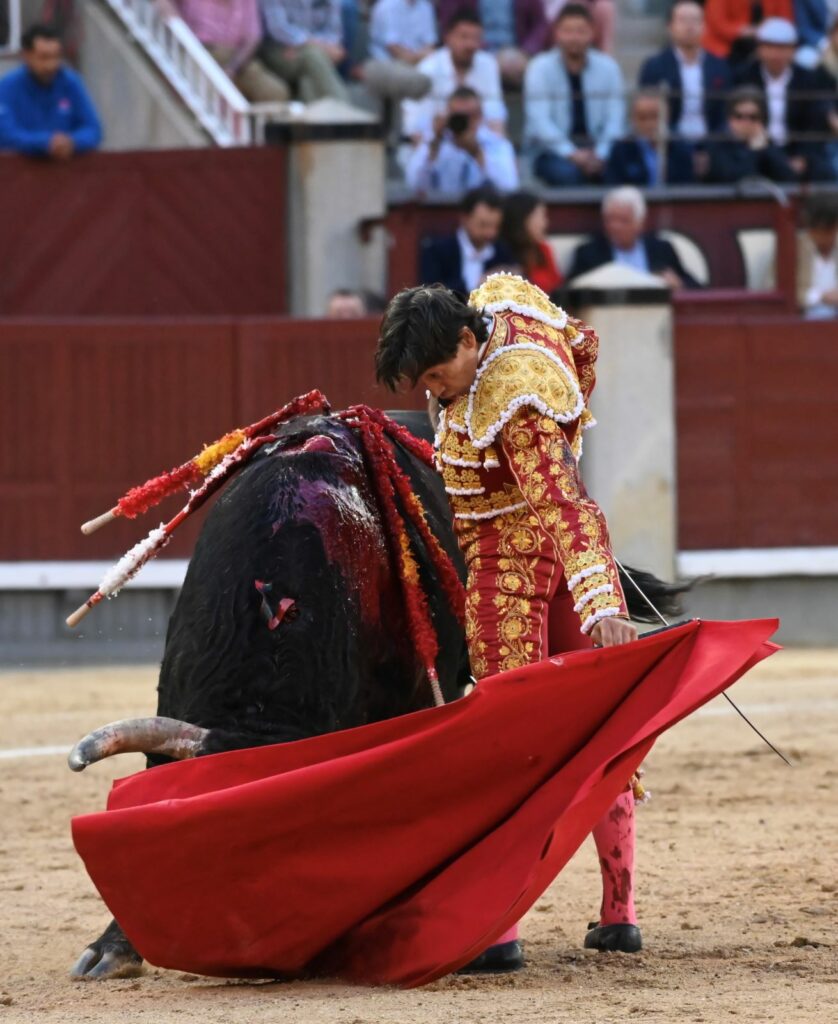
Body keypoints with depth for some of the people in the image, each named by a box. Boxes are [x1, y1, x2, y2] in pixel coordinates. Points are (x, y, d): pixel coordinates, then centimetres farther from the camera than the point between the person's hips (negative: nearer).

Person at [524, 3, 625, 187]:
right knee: (567, 173, -38)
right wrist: (572, 154, -27)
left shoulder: (608, 67, 6)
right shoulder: (540, 68, -3)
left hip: (596, 149, 3)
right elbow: (539, 121, -14)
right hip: (552, 152, -3)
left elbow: (615, 118, -1)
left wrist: (600, 155, -19)